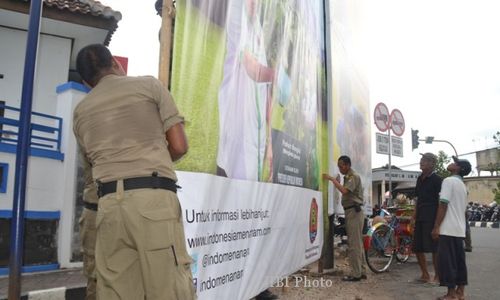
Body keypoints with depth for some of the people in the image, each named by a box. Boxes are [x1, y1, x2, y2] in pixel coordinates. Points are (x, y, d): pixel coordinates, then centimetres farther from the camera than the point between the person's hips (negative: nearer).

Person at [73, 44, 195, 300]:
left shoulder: (80, 111, 21)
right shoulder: (149, 84, 11)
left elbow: (92, 161, 20)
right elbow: (179, 146, 4)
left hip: (108, 204, 4)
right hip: (154, 198, -4)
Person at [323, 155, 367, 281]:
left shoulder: (354, 176, -10)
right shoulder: (348, 177, 18)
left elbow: (344, 191, -26)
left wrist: (332, 179, -20)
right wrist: (337, 181, 6)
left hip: (354, 211, -10)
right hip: (351, 211, 10)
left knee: (354, 244, -7)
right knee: (358, 243, 13)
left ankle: (356, 274, -3)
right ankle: (362, 271, 20)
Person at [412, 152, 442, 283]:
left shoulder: (436, 179, -7)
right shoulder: (420, 178, 15)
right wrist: (415, 214, 15)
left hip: (431, 217, -8)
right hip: (420, 217, 8)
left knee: (434, 248, -4)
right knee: (417, 248, 9)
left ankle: (437, 276, 8)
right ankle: (425, 275, 21)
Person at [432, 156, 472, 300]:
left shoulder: (449, 181, -11)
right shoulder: (463, 185, 17)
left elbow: (443, 205, -17)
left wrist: (436, 226, -15)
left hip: (448, 229, -9)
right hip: (460, 229, 9)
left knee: (447, 260, -4)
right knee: (459, 260, 11)